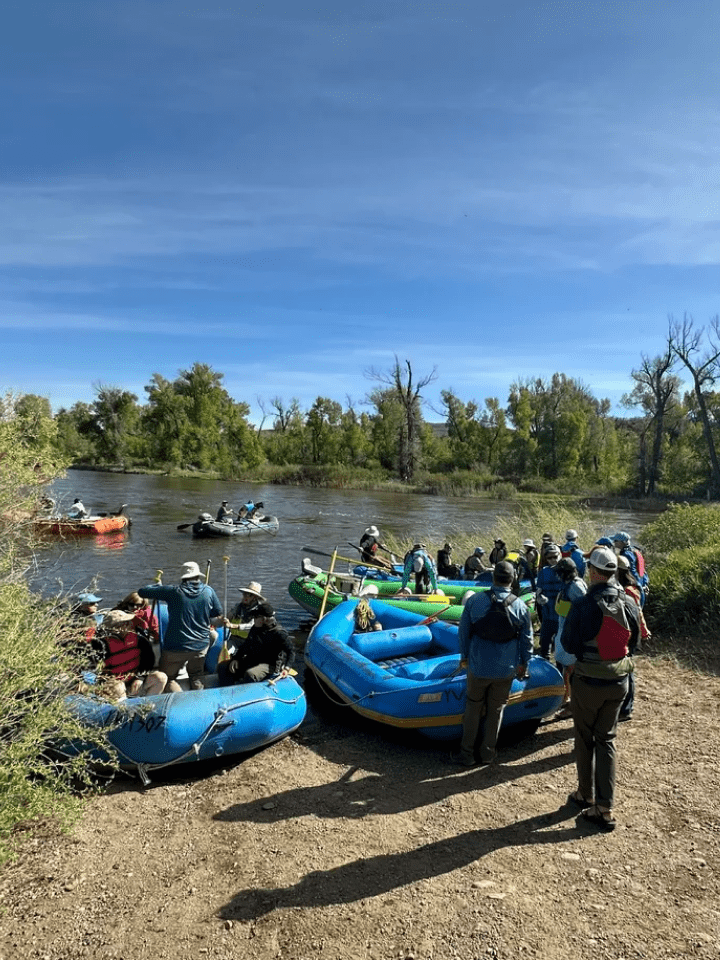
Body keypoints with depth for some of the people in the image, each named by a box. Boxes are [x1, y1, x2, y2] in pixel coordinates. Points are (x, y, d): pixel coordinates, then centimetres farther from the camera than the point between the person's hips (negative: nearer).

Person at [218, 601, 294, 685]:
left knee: (250, 675, -41)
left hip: (268, 665, -8)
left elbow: (290, 651, -11)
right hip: (249, 660, 9)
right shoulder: (255, 629, 12)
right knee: (222, 667, 0)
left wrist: (282, 667, -19)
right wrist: (235, 658, 6)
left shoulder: (279, 633, -12)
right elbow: (245, 645, 20)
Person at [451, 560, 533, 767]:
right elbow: (526, 639, 2)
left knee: (473, 707, 13)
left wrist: (464, 656, 13)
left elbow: (463, 631, -1)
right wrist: (523, 663, 16)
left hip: (478, 667, -1)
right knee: (496, 710, 15)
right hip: (506, 670, 1)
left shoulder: (474, 601, -9)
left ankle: (467, 753, 20)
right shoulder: (521, 607, -6)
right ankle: (487, 753, 27)